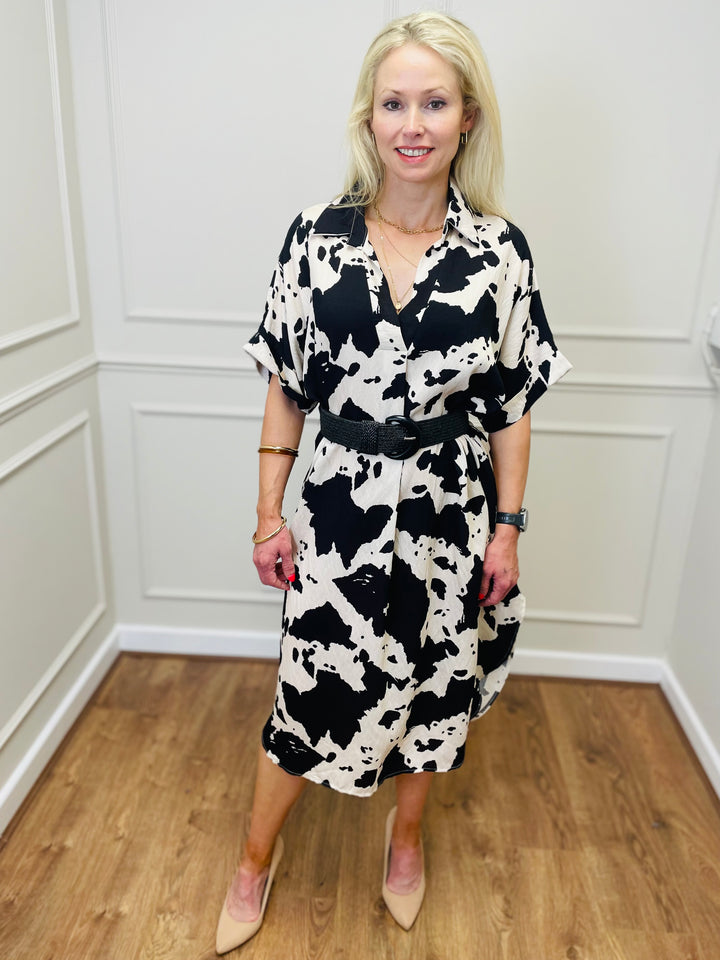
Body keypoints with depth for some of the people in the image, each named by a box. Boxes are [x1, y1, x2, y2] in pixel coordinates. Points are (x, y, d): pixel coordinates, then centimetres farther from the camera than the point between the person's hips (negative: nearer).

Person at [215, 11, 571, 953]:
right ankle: (257, 862, 37)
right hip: (342, 509, 0)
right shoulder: (317, 237, -3)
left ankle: (407, 833, 48)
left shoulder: (499, 249, -3)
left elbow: (512, 404, 0)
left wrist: (507, 527, -1)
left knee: (432, 683, 18)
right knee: (313, 690, 9)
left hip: (451, 512, 1)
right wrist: (270, 513, 0)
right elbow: (285, 385, 0)